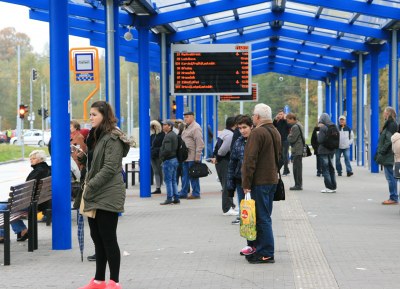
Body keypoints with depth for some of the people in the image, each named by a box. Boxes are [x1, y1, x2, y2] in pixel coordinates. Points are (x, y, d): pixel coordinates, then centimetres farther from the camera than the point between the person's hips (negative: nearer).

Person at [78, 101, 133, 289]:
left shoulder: (113, 138, -11)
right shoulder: (95, 136, 17)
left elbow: (109, 168, -19)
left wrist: (90, 186, -17)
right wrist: (87, 185, 11)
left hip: (107, 196, -9)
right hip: (94, 196, 9)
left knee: (108, 239, -5)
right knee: (97, 238, 12)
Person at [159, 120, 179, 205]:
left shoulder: (168, 136, -17)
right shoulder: (174, 135, 13)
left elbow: (167, 150, -26)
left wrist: (161, 156, -10)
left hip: (168, 160, -9)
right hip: (174, 159, 9)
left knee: (168, 180, -5)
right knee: (173, 180, 13)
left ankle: (169, 199, -4)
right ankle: (176, 198, 14)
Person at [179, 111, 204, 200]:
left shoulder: (196, 128, -12)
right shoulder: (186, 128, 18)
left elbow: (200, 143, -18)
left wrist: (197, 157, -21)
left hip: (192, 157, -9)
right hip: (185, 157, 9)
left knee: (193, 176, -3)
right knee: (185, 176, 12)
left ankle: (196, 193, 4)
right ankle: (183, 193, 17)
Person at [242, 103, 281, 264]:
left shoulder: (257, 133, -16)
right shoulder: (275, 132, 14)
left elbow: (250, 160, -19)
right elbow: (280, 156, 22)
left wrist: (246, 183, -16)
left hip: (260, 182, -9)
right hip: (272, 180, 9)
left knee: (262, 218, -5)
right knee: (264, 216, 15)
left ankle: (266, 254, -4)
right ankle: (260, 249, 22)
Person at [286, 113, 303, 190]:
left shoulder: (295, 127, -16)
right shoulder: (299, 125, 16)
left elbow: (292, 139, -17)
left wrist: (289, 135, 1)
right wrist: (290, 136, 5)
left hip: (297, 151, -10)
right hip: (299, 150, 10)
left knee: (297, 168, -7)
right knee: (298, 167, 14)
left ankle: (298, 185, -5)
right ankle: (298, 184, 19)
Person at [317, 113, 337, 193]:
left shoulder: (323, 128, -17)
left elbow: (320, 140, -19)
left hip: (324, 151, -7)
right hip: (332, 150, 7)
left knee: (325, 169, 0)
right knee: (331, 168, 15)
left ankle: (329, 187, 0)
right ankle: (333, 187, 18)